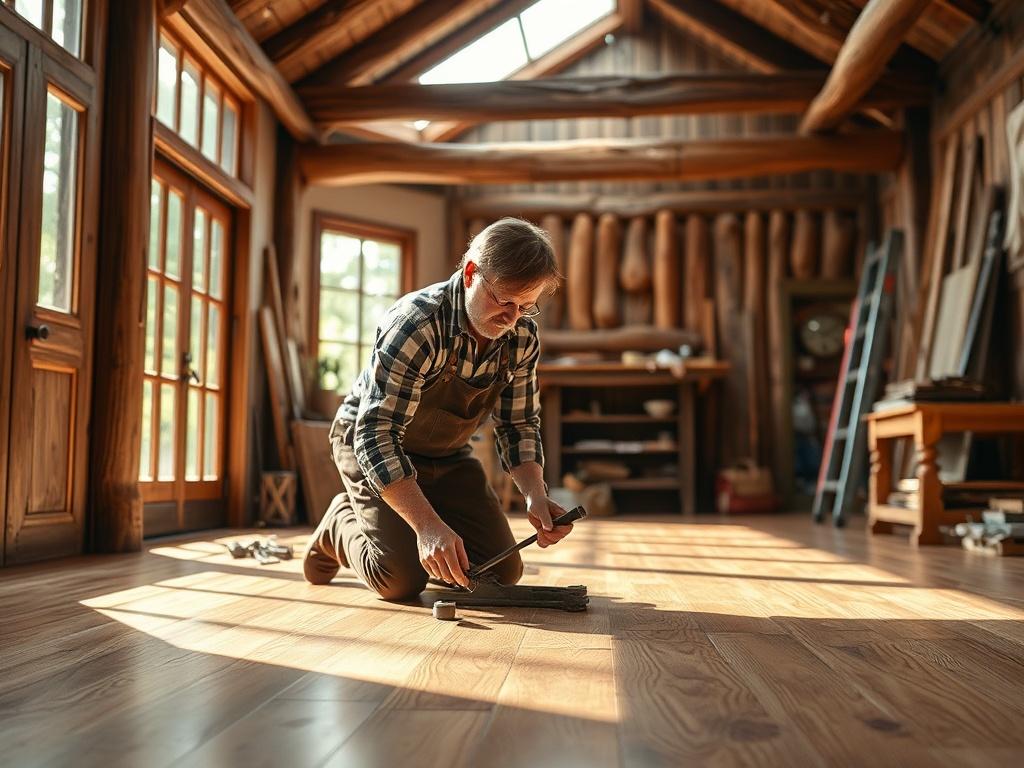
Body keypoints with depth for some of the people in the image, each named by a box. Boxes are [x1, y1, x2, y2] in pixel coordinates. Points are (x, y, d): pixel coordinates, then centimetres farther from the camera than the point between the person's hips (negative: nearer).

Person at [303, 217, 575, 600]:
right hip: (370, 446, -6)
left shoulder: (523, 337, -13)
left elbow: (519, 424, -3)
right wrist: (427, 524, -46)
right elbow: (377, 436, -37)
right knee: (401, 578, -21)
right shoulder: (415, 324, -33)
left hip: (447, 455, 6)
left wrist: (535, 494, -22)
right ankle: (342, 523, 11)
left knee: (502, 571, -4)